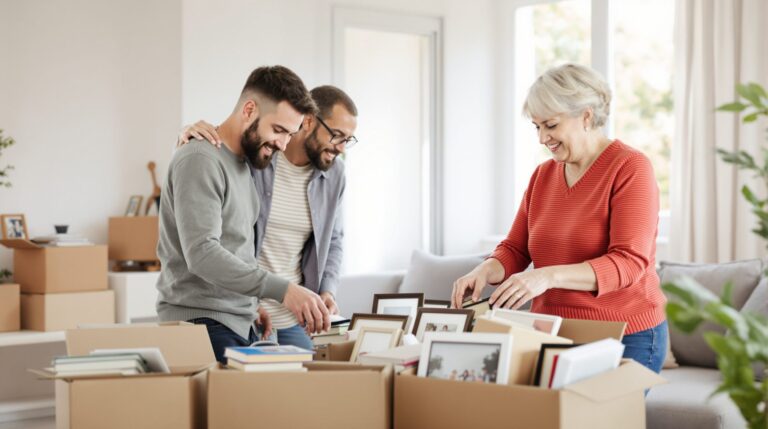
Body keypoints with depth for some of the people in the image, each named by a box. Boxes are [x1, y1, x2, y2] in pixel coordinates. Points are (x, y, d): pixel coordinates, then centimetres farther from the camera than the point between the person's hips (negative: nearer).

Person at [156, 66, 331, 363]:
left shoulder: (242, 162, 16)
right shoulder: (200, 160, -13)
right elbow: (202, 253, -24)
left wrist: (249, 304, 12)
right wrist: (282, 290, -30)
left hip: (239, 326, 8)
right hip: (200, 324, -8)